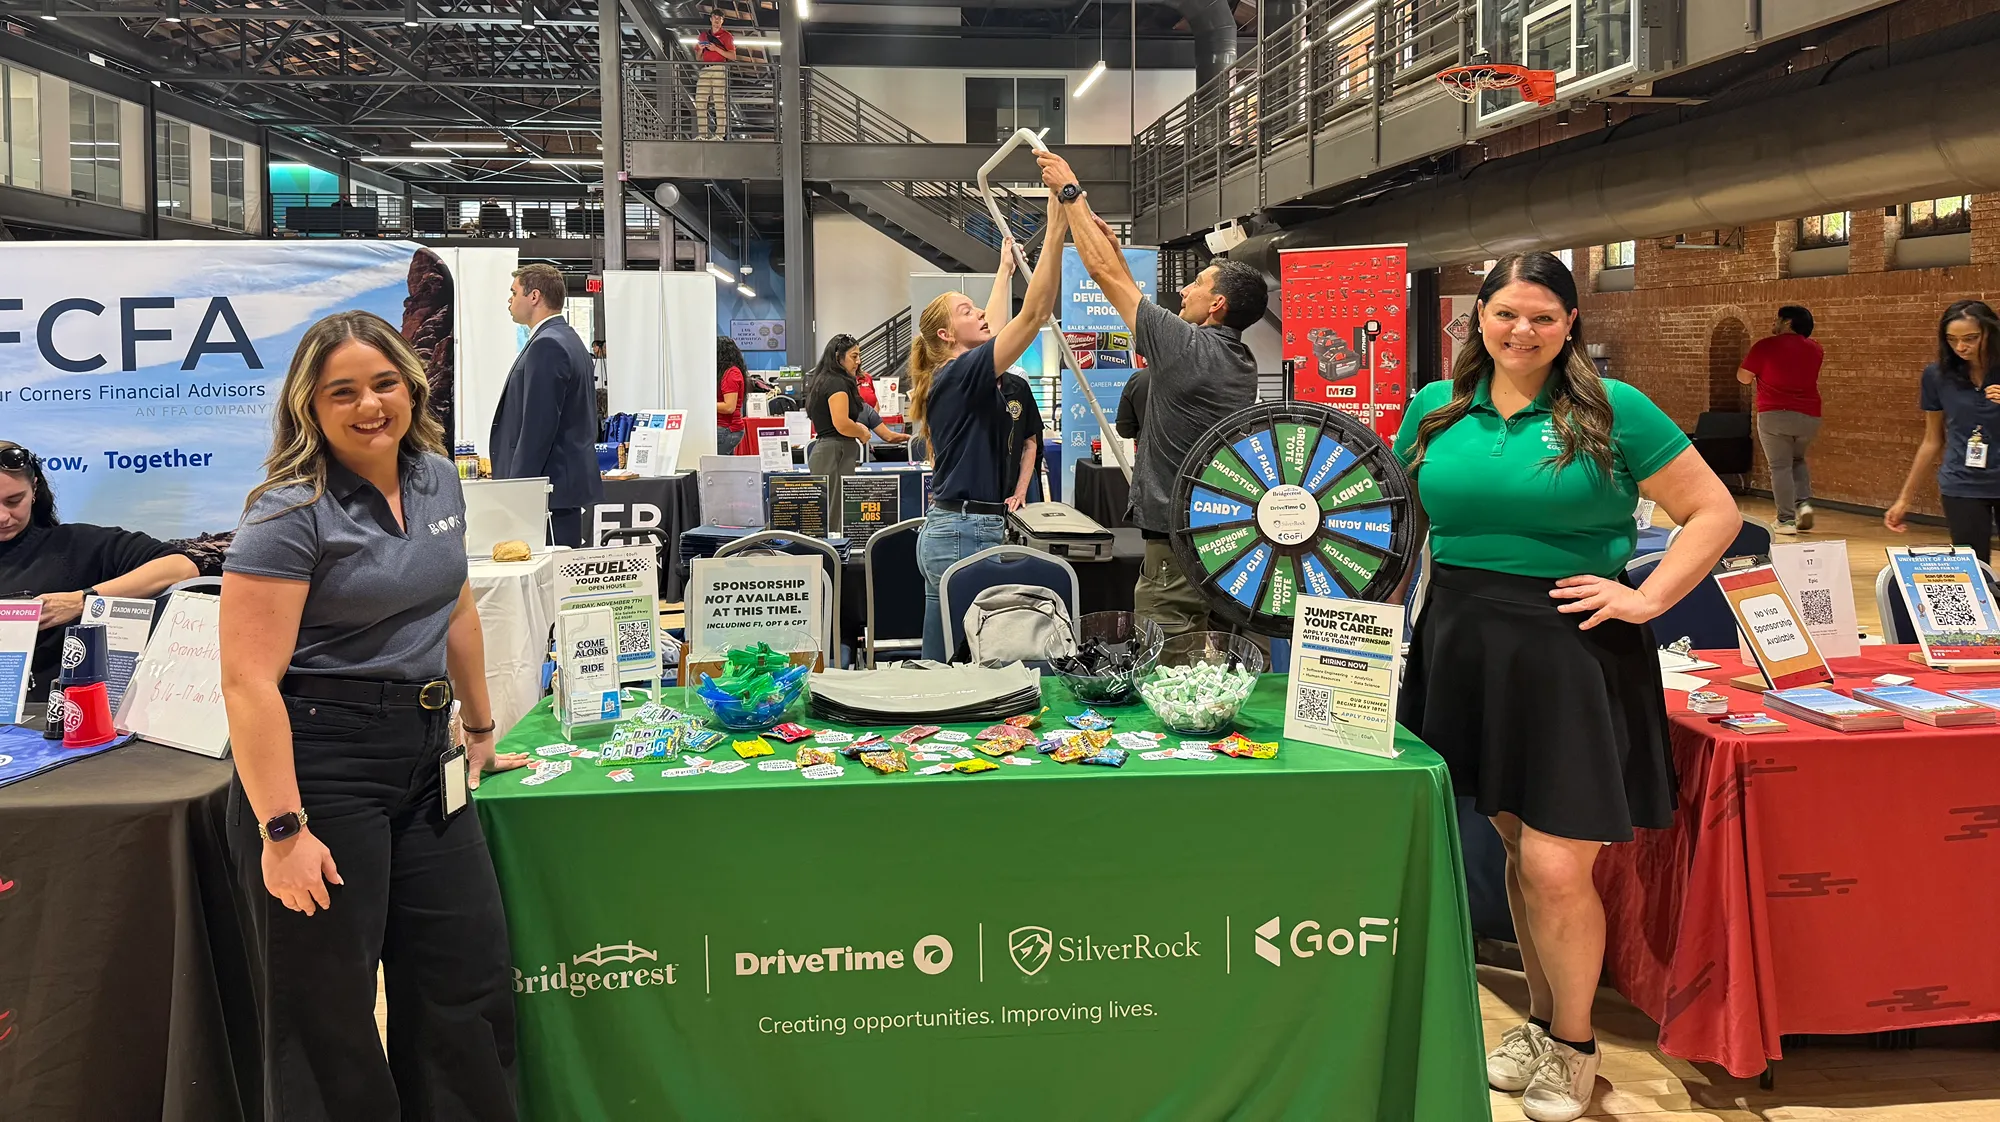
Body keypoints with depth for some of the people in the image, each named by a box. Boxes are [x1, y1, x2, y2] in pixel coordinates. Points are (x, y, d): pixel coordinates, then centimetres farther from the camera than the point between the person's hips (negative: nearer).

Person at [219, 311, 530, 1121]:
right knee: (328, 1009, 4)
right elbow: (248, 681, -19)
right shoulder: (292, 514, -13)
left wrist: (481, 729, 25)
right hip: (316, 761, -7)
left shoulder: (437, 480, 8)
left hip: (422, 752, 7)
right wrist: (282, 830, -22)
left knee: (471, 979, 11)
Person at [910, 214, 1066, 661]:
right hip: (968, 537, -10)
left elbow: (993, 325, 32)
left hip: (944, 531, 10)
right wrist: (1055, 230, -20)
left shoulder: (952, 374, 13)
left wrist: (1005, 268, 41)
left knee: (938, 667, 11)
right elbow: (1035, 313, -19)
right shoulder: (963, 373, -13)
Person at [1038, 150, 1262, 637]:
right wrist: (1113, 245, 30)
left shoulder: (1186, 344, -13)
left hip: (1177, 547, -9)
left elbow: (1104, 272, -5)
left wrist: (1071, 193, 5)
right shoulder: (1242, 361, 11)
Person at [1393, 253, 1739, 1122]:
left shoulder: (1612, 411, -4)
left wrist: (1644, 598, -10)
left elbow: (1715, 512, -1)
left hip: (1572, 651, -4)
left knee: (1557, 869, -4)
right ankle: (1541, 1021, 34)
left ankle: (1573, 1048, 20)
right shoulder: (1437, 409, 7)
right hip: (1465, 647, 4)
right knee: (1517, 845, 14)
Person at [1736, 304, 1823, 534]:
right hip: (1809, 416, 5)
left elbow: (1744, 377, 0)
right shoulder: (1814, 349, 10)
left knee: (1780, 466, 2)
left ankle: (1786, 520, -3)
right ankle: (1804, 503, 5)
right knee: (1797, 460, 24)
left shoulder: (1766, 346, -6)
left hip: (1774, 415, -4)